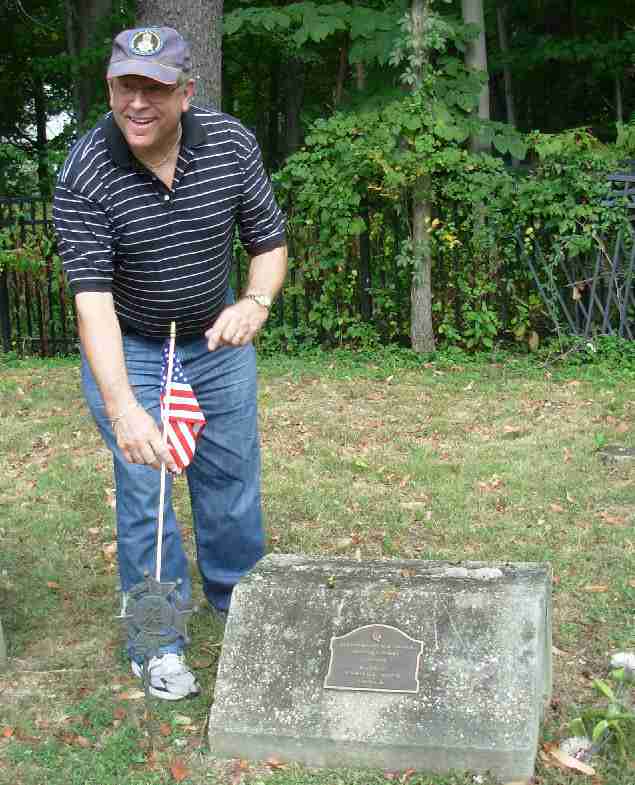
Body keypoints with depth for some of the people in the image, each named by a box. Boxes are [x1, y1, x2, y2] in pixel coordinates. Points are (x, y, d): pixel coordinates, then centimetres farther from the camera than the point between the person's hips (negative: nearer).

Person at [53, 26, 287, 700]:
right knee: (144, 490, -4)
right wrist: (123, 407, -43)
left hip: (216, 340, 4)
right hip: (125, 347, -3)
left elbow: (269, 241, -4)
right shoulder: (83, 176, -25)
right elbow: (92, 299, -32)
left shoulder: (231, 144, -15)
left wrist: (255, 303, -26)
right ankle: (157, 642, 12)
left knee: (233, 479, 13)